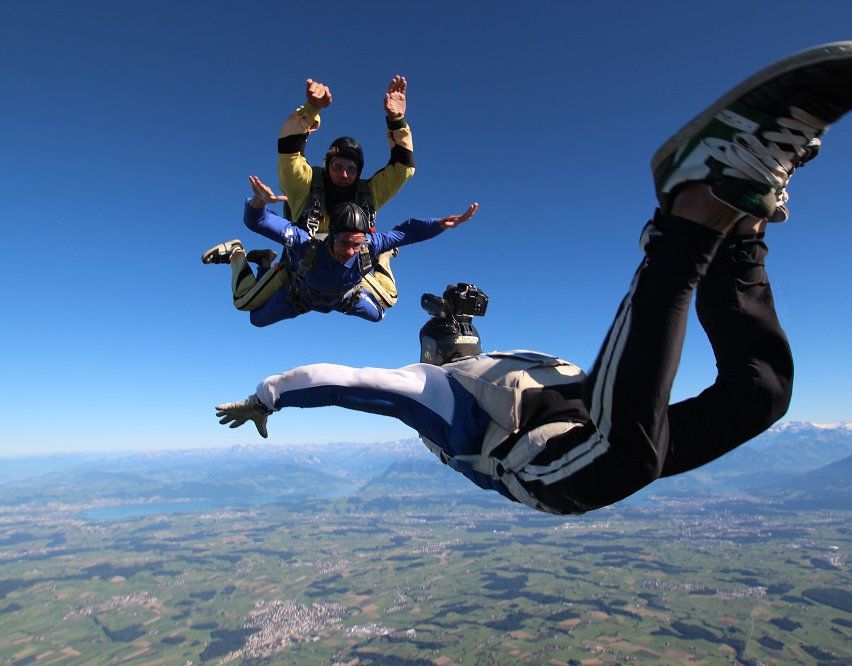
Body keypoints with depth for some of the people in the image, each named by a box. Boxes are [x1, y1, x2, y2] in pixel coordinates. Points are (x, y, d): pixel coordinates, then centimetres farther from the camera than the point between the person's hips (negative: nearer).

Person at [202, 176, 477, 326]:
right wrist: (259, 200, -72)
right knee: (256, 316, 17)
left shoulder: (370, 246, -43)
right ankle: (236, 253, 34)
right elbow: (255, 221, -50)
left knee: (376, 315, 21)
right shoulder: (306, 243, -48)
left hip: (344, 296, 2)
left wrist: (441, 224, -43)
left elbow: (406, 231, -31)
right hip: (298, 294, -2)